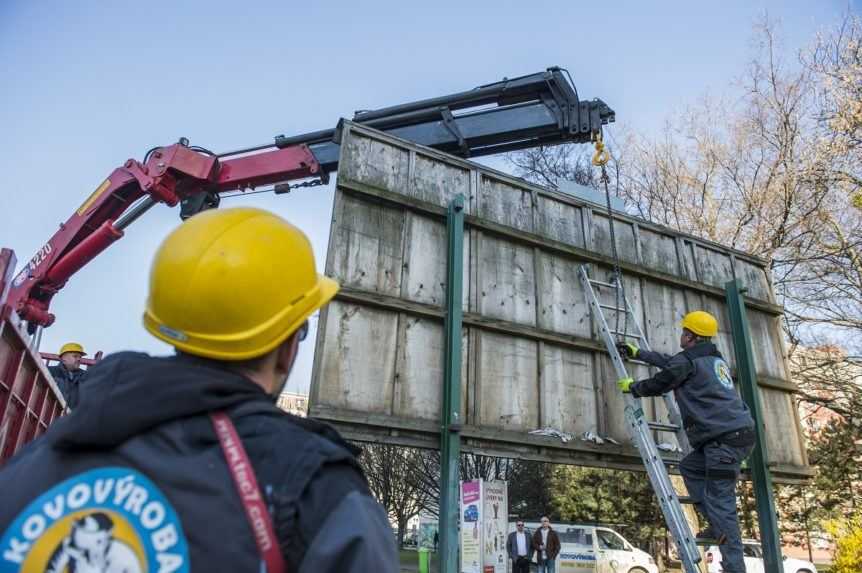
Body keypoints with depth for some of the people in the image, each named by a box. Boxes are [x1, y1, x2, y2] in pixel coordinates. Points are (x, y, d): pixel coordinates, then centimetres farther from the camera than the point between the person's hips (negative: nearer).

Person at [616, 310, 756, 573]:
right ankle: (718, 526, 14)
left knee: (721, 502, -8)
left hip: (725, 438, -10)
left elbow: (658, 384, 5)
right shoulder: (714, 358, 22)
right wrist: (637, 352, 41)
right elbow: (670, 362, 33)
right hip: (741, 432, 10)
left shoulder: (687, 361, -7)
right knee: (689, 466, 20)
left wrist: (631, 387, 24)